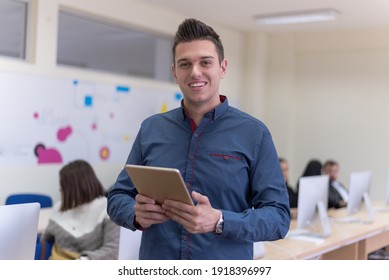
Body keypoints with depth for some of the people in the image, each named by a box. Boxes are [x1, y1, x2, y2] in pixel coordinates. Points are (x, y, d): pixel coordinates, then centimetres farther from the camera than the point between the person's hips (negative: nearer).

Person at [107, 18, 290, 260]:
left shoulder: (253, 133, -7)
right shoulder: (151, 129, 2)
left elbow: (279, 216, -10)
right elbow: (118, 197, 5)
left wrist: (219, 222, -25)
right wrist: (136, 214, -16)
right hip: (156, 270, 3)